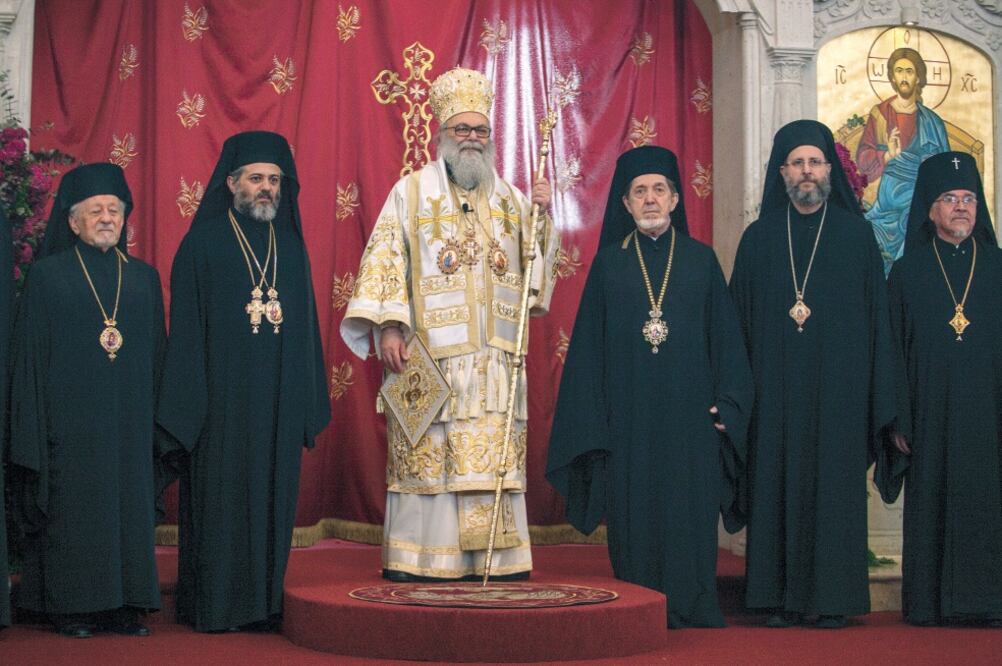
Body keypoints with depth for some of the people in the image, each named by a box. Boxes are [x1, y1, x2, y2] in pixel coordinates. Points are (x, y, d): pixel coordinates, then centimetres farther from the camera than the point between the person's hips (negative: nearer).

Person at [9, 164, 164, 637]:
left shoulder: (144, 278, 11)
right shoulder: (48, 275, 1)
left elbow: (156, 354, 13)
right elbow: (30, 355, -1)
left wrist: (154, 421, 7)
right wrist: (35, 430, -7)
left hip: (128, 420, 3)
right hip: (70, 418, -3)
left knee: (129, 506, 3)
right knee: (72, 507, 0)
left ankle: (122, 605, 11)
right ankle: (71, 607, 9)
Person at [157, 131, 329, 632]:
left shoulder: (290, 245, 13)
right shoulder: (203, 242, 1)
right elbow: (185, 327, -2)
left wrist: (308, 401, 8)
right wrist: (188, 401, -9)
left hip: (279, 399, 4)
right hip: (223, 398, -4)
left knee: (274, 496, 6)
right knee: (222, 497, -1)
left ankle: (267, 603, 13)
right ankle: (216, 605, 6)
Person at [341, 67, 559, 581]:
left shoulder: (509, 198, 17)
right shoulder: (411, 191, 7)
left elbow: (535, 267, 16)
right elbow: (384, 260, 0)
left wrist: (541, 216, -1)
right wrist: (388, 326, -11)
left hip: (495, 354, 3)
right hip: (431, 351, -3)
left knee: (496, 456, 0)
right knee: (427, 454, -4)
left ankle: (497, 558, 4)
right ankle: (414, 558, 2)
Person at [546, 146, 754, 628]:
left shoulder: (701, 260, 9)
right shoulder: (608, 263, 8)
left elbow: (726, 339, 8)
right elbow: (588, 346, 7)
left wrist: (726, 406, -2)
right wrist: (592, 421, 0)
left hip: (689, 418, 0)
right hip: (628, 420, 0)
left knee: (690, 516, 0)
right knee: (634, 517, 1)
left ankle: (692, 612, 7)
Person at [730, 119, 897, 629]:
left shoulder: (855, 234, 5)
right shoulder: (759, 238, 8)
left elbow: (877, 315, 4)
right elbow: (741, 319, 8)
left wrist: (880, 394, -2)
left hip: (838, 386, -1)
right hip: (777, 389, 1)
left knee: (835, 485, 0)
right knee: (777, 485, 1)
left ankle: (834, 597, 7)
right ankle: (782, 596, 7)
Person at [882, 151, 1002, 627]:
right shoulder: (906, 273, 6)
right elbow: (893, 351, 3)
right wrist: (899, 421, -5)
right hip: (932, 415, -1)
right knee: (933, 507, 0)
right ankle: (932, 602, 5)